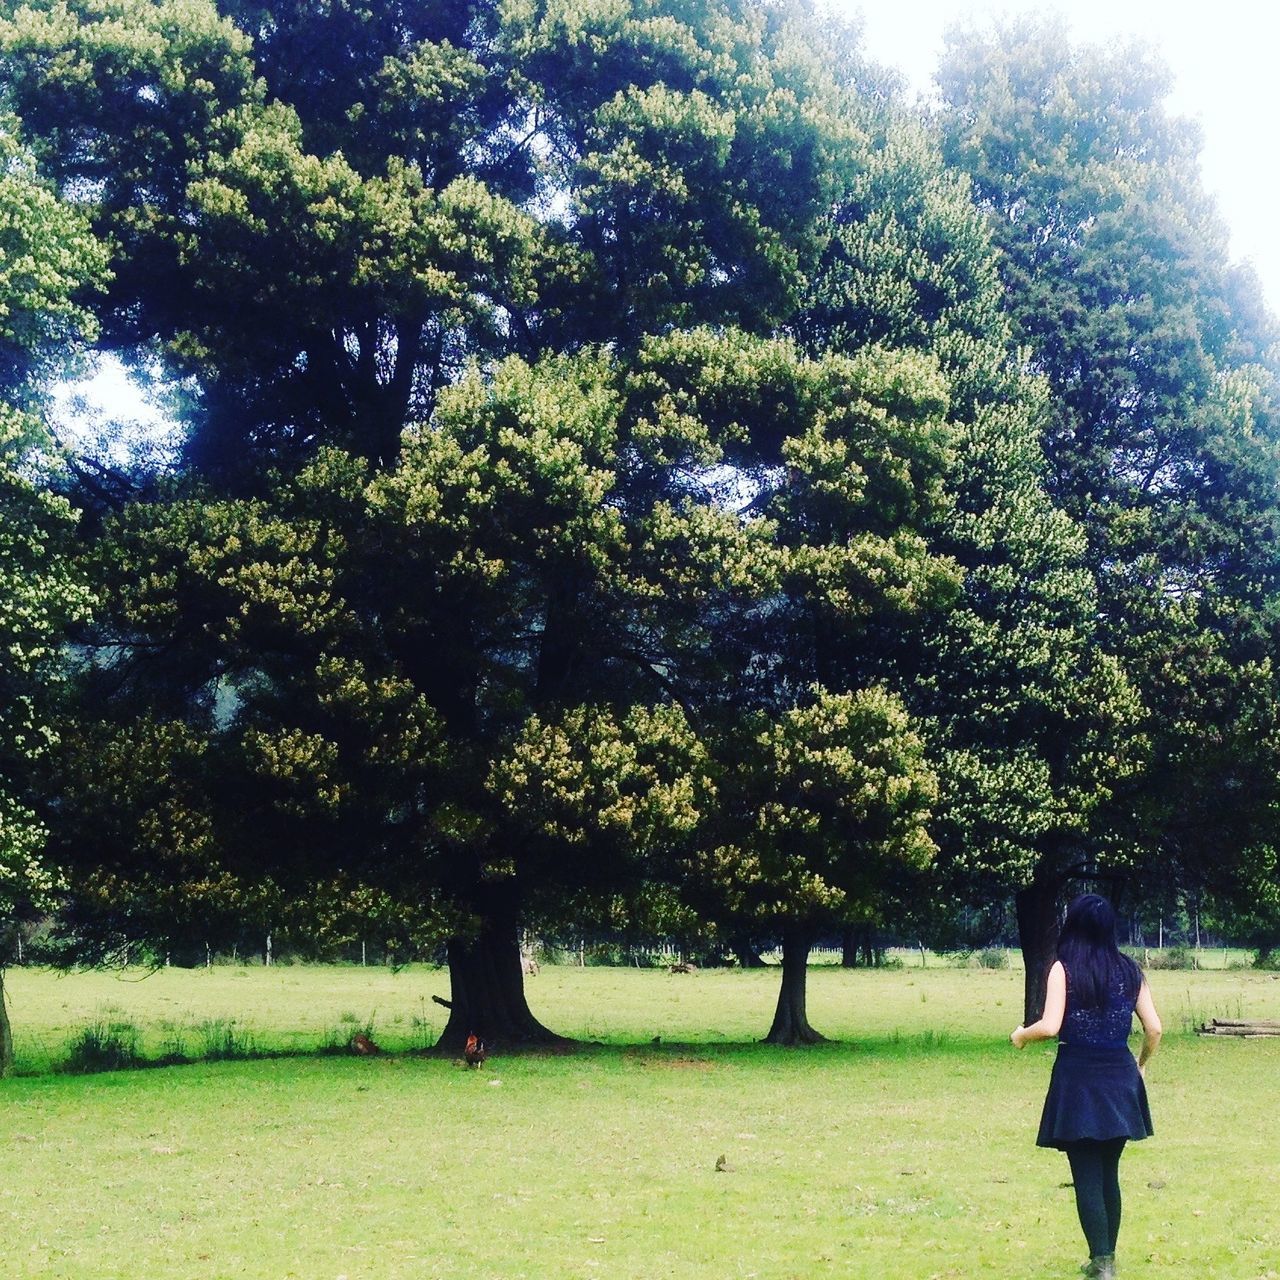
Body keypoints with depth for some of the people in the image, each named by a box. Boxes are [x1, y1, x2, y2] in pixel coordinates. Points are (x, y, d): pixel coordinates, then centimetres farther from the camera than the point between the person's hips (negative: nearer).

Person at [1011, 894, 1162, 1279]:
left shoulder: (1065, 969, -8)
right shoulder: (1129, 970, 5)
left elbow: (1050, 1027, -16)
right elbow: (1154, 1028, 3)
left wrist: (1021, 1035, 4)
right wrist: (1142, 1064, 21)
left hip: (1079, 1078, -5)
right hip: (1120, 1078, 5)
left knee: (1087, 1176, 0)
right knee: (1109, 1174, 16)